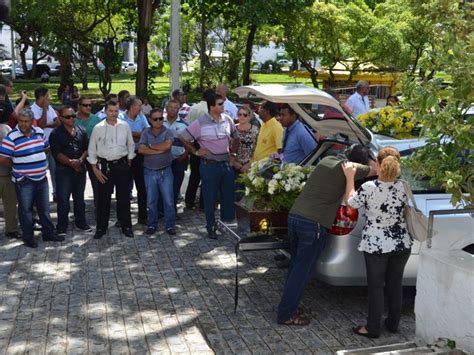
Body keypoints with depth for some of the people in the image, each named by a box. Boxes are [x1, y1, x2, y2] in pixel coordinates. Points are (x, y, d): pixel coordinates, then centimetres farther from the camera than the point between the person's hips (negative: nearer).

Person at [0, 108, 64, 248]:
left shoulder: (39, 132, 2)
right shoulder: (11, 137, -15)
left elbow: (46, 147, 18)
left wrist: (39, 160, 8)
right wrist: (18, 166, -2)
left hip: (42, 178, 5)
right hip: (24, 181, -5)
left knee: (44, 208, 16)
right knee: (26, 210, 8)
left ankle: (48, 233, 29)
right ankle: (27, 237, 21)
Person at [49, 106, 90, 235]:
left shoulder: (81, 131, 6)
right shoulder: (56, 133, -6)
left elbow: (87, 148, 4)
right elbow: (56, 153, -12)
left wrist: (80, 160, -13)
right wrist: (71, 163, -15)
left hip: (80, 169, 4)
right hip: (63, 170, -4)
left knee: (79, 197, 15)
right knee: (63, 199, 0)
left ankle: (81, 222, 27)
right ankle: (62, 226, 9)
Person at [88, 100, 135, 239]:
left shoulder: (125, 126, 1)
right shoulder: (98, 128, -4)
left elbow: (130, 144, 11)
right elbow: (92, 149, 1)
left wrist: (129, 161, 8)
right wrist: (95, 168, -2)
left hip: (122, 165, 1)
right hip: (105, 165, -1)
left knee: (123, 197, 9)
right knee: (103, 198, 5)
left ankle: (126, 226, 22)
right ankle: (101, 227, 18)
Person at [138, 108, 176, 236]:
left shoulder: (167, 132, -3)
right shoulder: (146, 133, 2)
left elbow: (167, 145, -23)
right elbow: (141, 150, -11)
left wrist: (151, 146, -11)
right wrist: (159, 150, -16)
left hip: (165, 171, -2)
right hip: (150, 171, 2)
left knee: (168, 200, 1)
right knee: (151, 200, 10)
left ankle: (170, 225, 11)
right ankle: (152, 225, 22)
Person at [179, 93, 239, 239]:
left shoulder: (228, 120, 3)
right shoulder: (200, 123, -11)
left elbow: (235, 137, 20)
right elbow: (183, 138, -5)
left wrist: (233, 150, 10)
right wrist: (195, 151, -5)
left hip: (226, 164, 5)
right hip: (209, 165, -4)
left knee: (229, 195, 12)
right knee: (210, 198, 6)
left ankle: (228, 224, 28)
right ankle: (211, 227, 20)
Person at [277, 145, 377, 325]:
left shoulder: (326, 160, 14)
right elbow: (375, 169, 7)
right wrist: (366, 159, 25)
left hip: (294, 215, 8)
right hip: (314, 224, -7)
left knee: (296, 265, 20)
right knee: (302, 271, 3)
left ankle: (288, 307, 28)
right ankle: (286, 315, 10)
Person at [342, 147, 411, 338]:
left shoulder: (368, 188, -21)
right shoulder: (402, 187, -10)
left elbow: (350, 202, -3)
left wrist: (350, 177, 6)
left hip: (376, 246, -3)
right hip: (401, 244, 4)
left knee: (376, 286, 9)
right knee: (395, 284, 18)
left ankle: (373, 328, 20)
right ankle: (393, 323, 34)